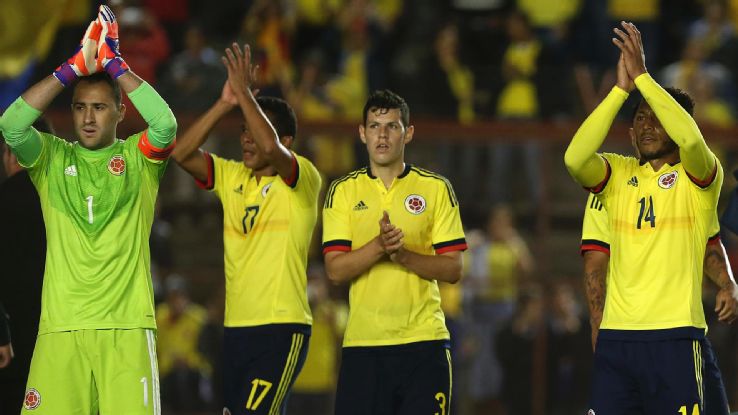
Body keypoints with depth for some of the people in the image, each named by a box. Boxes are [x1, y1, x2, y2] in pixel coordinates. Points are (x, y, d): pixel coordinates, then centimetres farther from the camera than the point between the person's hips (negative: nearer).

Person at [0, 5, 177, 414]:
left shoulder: (137, 158, 9)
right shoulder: (52, 158, 11)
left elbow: (166, 124, -12)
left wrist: (113, 63, -9)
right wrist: (75, 67, -10)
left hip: (125, 325, -1)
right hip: (60, 328, 1)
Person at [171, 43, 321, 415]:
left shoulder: (303, 178, -6)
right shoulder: (232, 177, 12)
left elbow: (269, 148, -26)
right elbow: (182, 154, 0)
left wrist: (245, 92, -18)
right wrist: (225, 103, -6)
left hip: (282, 328, -7)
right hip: (236, 327, 7)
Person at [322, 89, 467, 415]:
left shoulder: (437, 189, 6)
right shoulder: (343, 191, 7)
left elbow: (453, 269, 1)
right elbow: (335, 269, -2)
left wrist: (404, 254, -16)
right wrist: (379, 246, -19)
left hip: (424, 342, -1)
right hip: (362, 343, 1)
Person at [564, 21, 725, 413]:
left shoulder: (696, 177, 2)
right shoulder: (618, 174, 12)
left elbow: (690, 138, -20)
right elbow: (574, 159, -9)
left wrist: (641, 76, -18)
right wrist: (621, 88, -12)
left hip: (675, 336, -4)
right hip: (616, 336, 4)